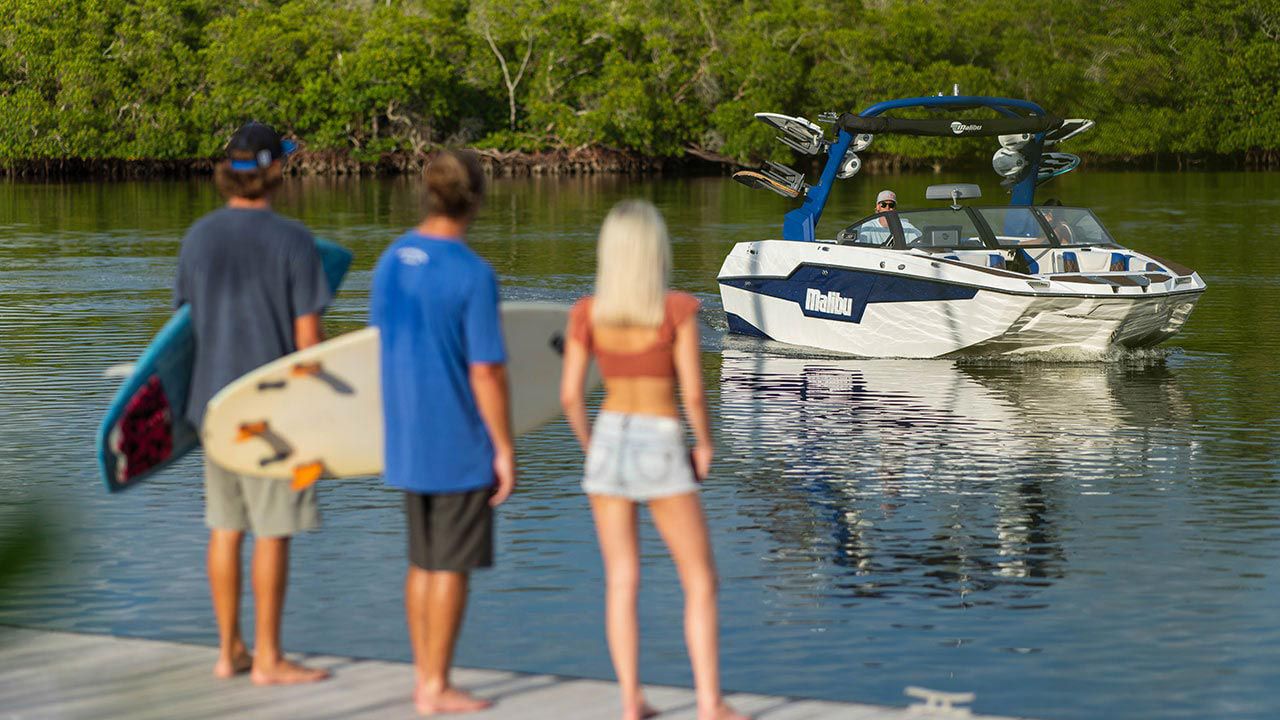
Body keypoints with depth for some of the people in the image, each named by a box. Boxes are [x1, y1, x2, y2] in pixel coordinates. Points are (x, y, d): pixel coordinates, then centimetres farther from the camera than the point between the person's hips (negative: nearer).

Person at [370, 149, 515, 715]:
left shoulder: (391, 260, 5)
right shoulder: (472, 274, -18)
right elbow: (486, 372, -18)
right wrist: (505, 449, -10)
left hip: (407, 442, 7)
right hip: (461, 443, -7)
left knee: (422, 563, 15)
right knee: (450, 567, 2)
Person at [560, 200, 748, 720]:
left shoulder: (586, 313, -3)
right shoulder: (678, 309, -12)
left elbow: (570, 394, -2)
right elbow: (692, 392, -13)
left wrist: (590, 447, 14)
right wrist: (705, 444, 4)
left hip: (609, 443, 3)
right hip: (660, 451, -3)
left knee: (622, 582, 10)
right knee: (700, 583, 6)